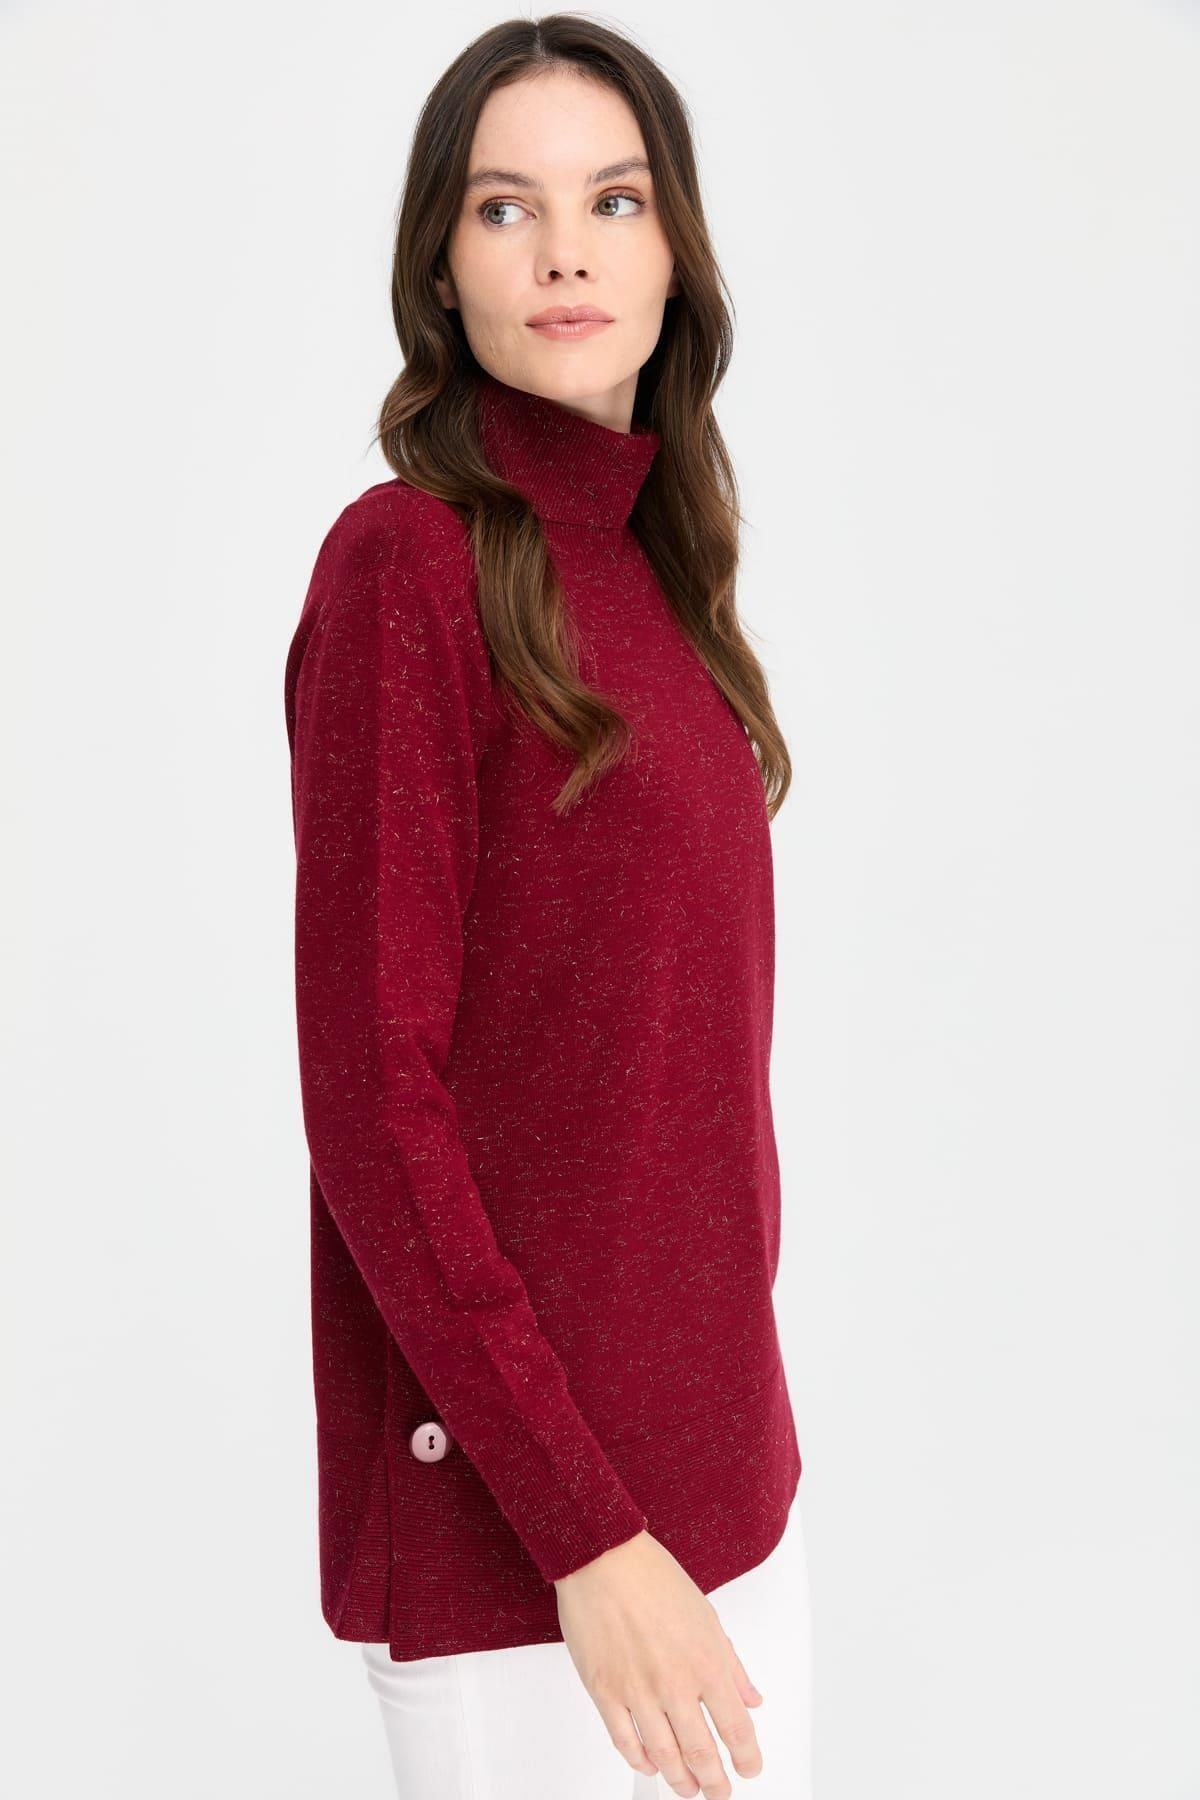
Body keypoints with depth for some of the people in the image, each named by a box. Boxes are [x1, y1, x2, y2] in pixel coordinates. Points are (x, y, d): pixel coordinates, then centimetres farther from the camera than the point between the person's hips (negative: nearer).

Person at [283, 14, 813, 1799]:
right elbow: (373, 1093, -17)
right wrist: (586, 1531, -19)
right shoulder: (407, 558, -14)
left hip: (708, 1432, 7)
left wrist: (737, 1419, 12)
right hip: (515, 1499, -7)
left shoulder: (653, 566, 9)